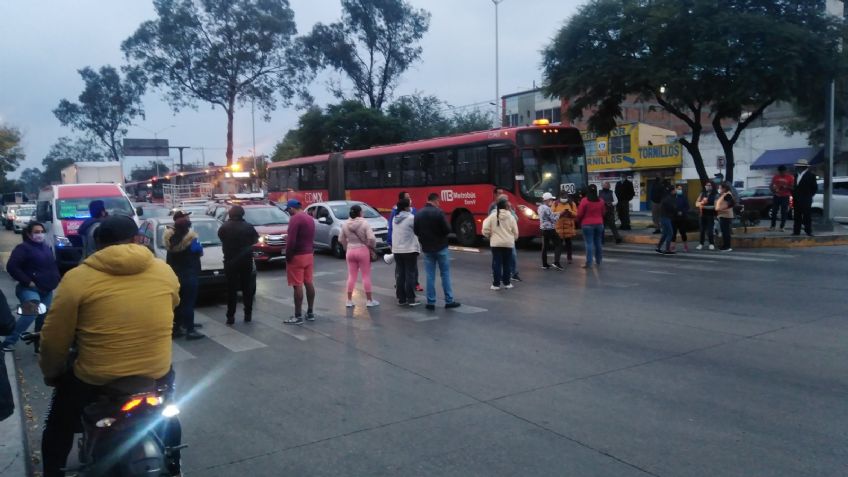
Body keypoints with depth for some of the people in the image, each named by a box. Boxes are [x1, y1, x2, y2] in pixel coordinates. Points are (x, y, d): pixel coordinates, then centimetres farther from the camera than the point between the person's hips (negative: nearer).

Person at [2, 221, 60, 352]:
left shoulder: (47, 248, 15)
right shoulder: (23, 248, -10)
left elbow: (53, 266, 28)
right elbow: (11, 267, -19)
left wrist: (55, 280, 12)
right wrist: (27, 282, -19)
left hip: (47, 290, 8)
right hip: (30, 289, -8)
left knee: (43, 319, 13)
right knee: (32, 312, -28)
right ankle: (9, 342, -20)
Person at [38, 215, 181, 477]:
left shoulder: (77, 278, -11)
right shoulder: (164, 271, -2)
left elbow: (54, 339, -6)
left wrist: (51, 373, 15)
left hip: (95, 379, -2)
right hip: (158, 373, 3)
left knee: (58, 430, 28)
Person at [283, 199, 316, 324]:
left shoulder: (295, 219, -16)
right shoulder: (310, 218, 13)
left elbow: (291, 241, -22)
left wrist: (288, 256, -13)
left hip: (297, 256, -9)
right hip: (309, 255, 9)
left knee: (297, 285, -5)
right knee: (309, 283, 13)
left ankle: (298, 316, -3)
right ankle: (310, 312, 19)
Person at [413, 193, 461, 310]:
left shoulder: (418, 214, 1)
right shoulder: (438, 212, -14)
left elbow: (416, 231, 7)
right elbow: (447, 229, -16)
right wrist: (441, 232, 5)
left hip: (427, 249, 4)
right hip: (441, 248, -4)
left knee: (430, 276, 7)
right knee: (445, 274, 6)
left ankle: (431, 302, 7)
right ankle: (449, 301, 9)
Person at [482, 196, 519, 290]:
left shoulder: (493, 216, -6)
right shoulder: (511, 217, -3)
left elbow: (485, 229, -8)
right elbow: (515, 232, 1)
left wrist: (489, 236, 13)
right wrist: (513, 239, 22)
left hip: (496, 243, -1)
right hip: (508, 243, 1)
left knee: (496, 263, 2)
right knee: (507, 264, 11)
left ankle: (496, 284, 2)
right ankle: (506, 283, 17)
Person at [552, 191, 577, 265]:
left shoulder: (572, 204, 7)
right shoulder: (555, 204, 7)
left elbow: (575, 214, 1)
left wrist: (570, 211, -18)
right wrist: (559, 213, -16)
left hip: (568, 226, 0)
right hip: (558, 226, 0)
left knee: (568, 243, 4)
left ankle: (569, 258, 11)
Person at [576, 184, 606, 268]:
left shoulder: (584, 200, -12)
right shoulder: (600, 201, 3)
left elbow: (580, 214, -8)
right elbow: (603, 213, 13)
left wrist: (579, 221, 10)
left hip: (587, 224, -5)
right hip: (599, 224, 5)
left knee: (589, 243, -5)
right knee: (598, 242, 12)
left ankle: (588, 263, -6)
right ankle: (598, 261, 21)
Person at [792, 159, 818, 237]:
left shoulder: (810, 175, -6)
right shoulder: (797, 175, 13)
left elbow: (815, 188, -4)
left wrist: (809, 196, -5)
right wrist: (794, 195, 7)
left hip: (805, 201, -6)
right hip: (797, 200, 6)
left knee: (807, 216, -3)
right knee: (797, 217, 8)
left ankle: (808, 231, 3)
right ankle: (796, 231, 12)